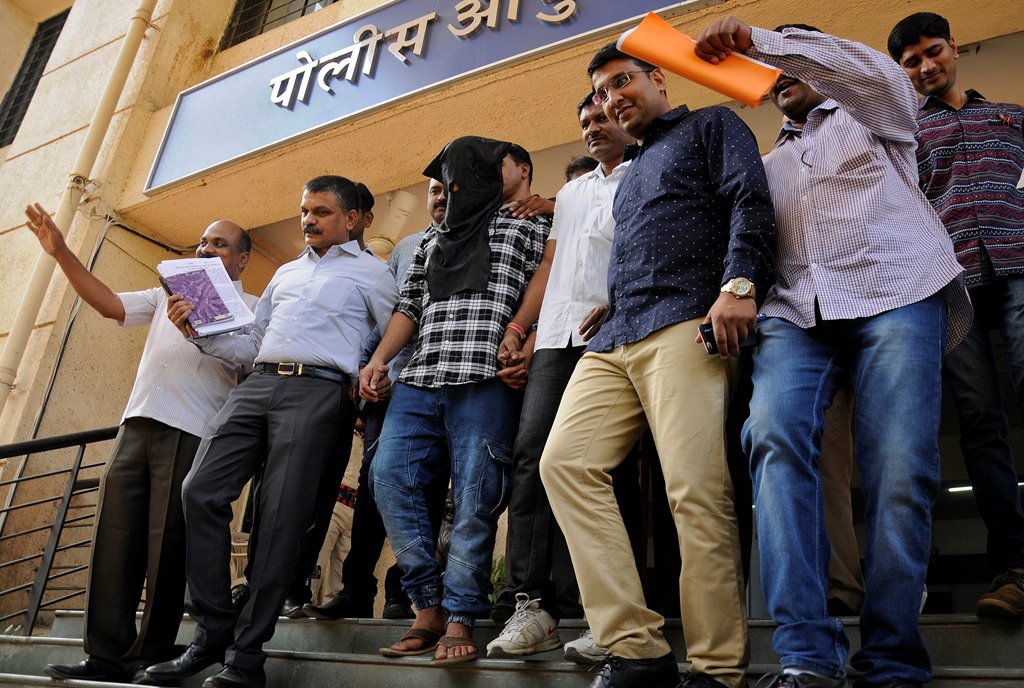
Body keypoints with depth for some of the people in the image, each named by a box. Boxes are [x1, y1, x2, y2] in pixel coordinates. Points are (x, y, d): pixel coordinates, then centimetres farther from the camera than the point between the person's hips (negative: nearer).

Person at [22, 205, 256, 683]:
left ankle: (151, 659, 5)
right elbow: (109, 304, 15)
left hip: (192, 434, -5)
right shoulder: (168, 296, 24)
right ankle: (107, 657, 8)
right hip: (137, 425, 6)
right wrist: (61, 253, 8)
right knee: (114, 541, 2)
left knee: (166, 549, -5)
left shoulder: (251, 308, 7)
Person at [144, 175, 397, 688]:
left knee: (281, 515, -12)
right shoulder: (285, 272, 30)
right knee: (201, 492, -10)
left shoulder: (369, 272, 13)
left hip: (318, 389, -6)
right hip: (257, 383, 6)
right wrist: (199, 332, 11)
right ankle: (212, 632, -1)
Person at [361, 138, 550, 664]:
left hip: (485, 378, -5)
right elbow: (409, 305, 25)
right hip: (420, 377, 6)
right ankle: (429, 610, 1)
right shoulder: (434, 237, 28)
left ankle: (459, 621, 2)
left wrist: (514, 334, -14)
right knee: (389, 477, -7)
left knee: (475, 497, -7)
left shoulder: (534, 222, 14)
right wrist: (378, 359, 12)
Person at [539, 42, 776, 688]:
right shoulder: (633, 172, 36)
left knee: (696, 491, -17)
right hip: (614, 339, 8)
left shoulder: (712, 126, 14)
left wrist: (739, 283, -19)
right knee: (564, 461, -9)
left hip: (683, 326, -8)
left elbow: (752, 202, -4)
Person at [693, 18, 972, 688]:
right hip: (797, 311, 3)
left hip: (894, 294, -2)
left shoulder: (872, 118, 22)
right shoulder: (771, 166, 34)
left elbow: (876, 71, -2)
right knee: (774, 435, -26)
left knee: (900, 470, -16)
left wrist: (759, 40, -10)